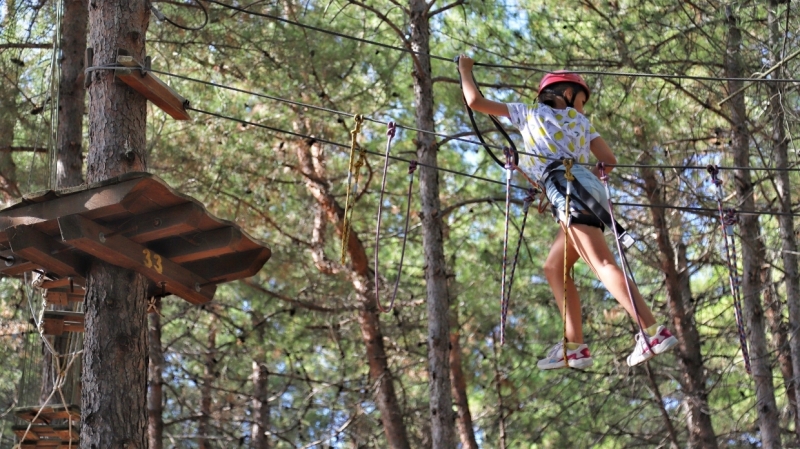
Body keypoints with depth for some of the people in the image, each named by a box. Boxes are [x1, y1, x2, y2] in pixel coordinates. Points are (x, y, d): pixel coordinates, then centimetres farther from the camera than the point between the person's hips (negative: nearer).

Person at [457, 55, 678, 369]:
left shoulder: (528, 113, 19)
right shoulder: (580, 121, 27)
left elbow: (475, 101, 20)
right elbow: (609, 161, 18)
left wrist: (465, 71, 36)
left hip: (568, 189, -6)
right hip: (587, 189, 6)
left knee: (602, 264, -18)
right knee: (554, 267, 13)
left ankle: (654, 332, -30)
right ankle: (575, 347, 5)